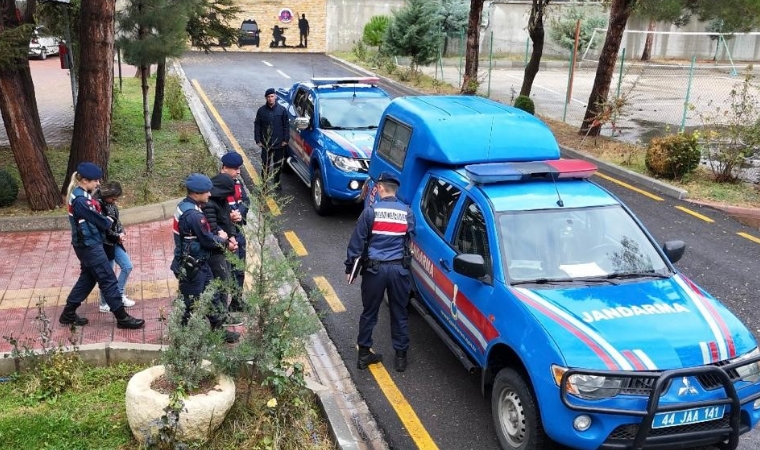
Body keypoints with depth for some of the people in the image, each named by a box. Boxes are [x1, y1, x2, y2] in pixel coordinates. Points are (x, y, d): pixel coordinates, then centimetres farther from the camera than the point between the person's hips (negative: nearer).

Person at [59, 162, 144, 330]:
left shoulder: (80, 195, 7)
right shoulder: (81, 200, -25)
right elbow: (98, 220, -18)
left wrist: (105, 221, -4)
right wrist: (109, 221, 2)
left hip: (86, 244, 10)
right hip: (90, 246, -10)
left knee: (88, 278, 20)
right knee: (108, 280, -3)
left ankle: (68, 314, 29)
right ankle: (122, 318, 5)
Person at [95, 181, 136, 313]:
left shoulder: (110, 203, 2)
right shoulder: (97, 205, -24)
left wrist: (121, 232, -5)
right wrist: (117, 236, -12)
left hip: (115, 242, 8)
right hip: (105, 244, -8)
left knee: (127, 266, 14)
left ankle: (119, 295, 29)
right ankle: (105, 304, 19)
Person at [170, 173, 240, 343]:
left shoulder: (185, 206, 4)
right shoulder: (193, 215, -27)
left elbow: (205, 233, 10)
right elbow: (208, 241, -21)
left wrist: (224, 240, -2)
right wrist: (222, 238, 0)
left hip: (199, 263, 10)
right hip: (191, 267, -10)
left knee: (213, 296, 18)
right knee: (191, 303, 6)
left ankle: (218, 329, 30)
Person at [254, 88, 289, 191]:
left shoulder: (282, 110, -1)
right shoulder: (261, 110, -1)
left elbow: (286, 125, 2)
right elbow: (257, 126, 4)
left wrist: (285, 139, -4)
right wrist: (258, 140, -3)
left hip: (279, 144, 0)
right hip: (265, 144, 0)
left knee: (278, 165, 11)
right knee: (265, 164, 2)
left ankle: (276, 183, 27)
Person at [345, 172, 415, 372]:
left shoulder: (370, 211, -6)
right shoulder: (407, 212, 2)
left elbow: (357, 242, -4)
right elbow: (410, 236, 10)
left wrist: (349, 267, 5)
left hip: (375, 268, -2)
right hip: (399, 269, 2)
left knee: (369, 313, 11)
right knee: (400, 313, 11)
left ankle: (364, 354, 19)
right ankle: (401, 356, 17)